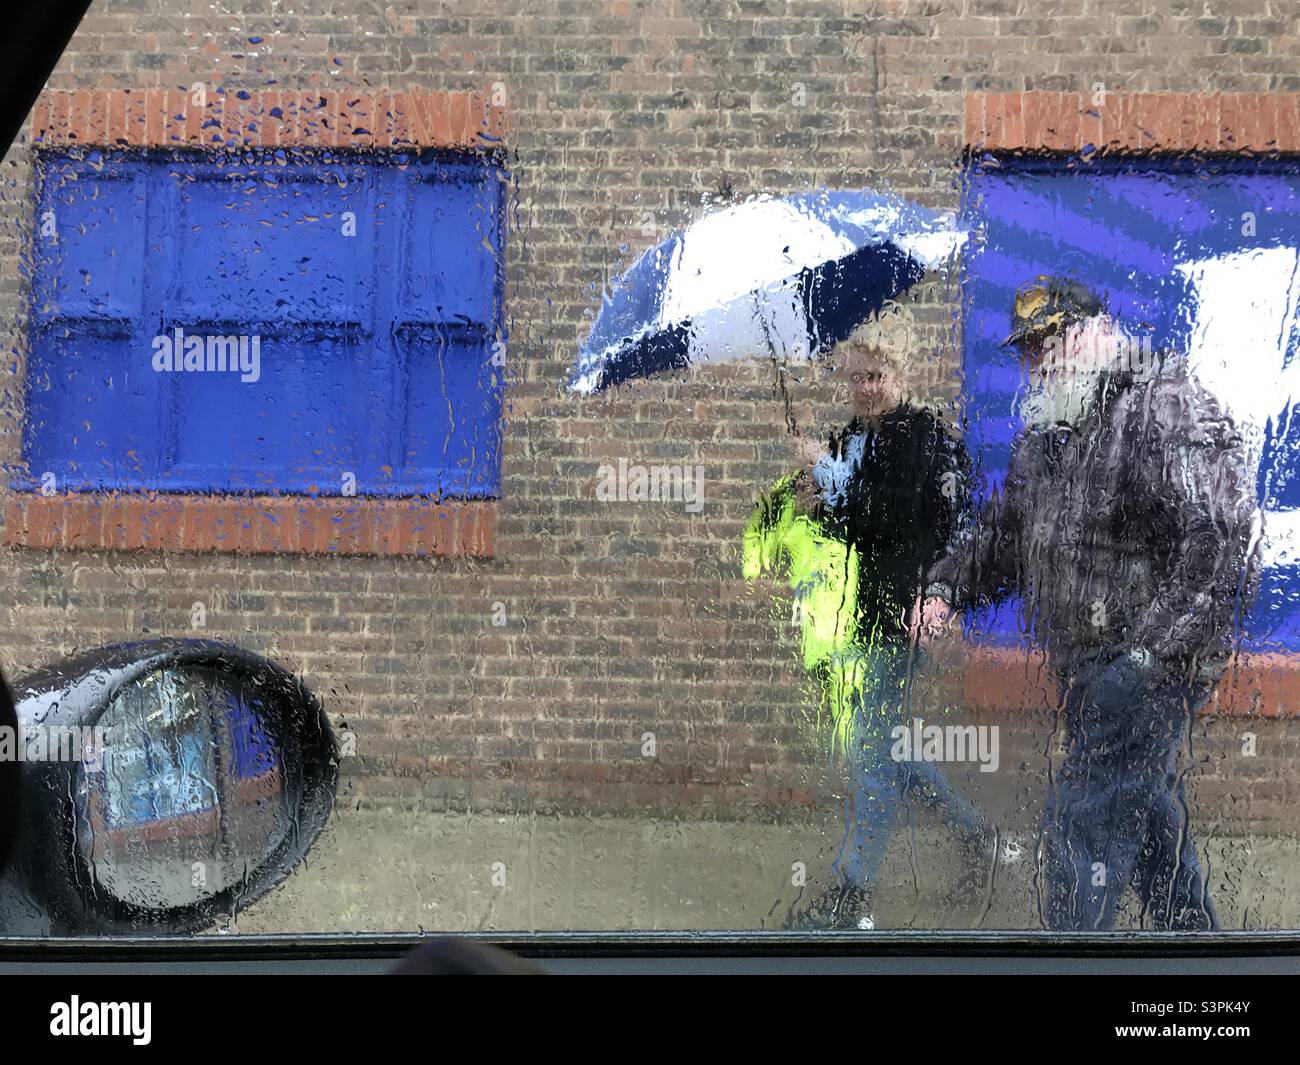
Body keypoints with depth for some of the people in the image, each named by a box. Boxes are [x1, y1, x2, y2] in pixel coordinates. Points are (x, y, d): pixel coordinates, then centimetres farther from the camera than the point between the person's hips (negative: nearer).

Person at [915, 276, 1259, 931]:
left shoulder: (1168, 407, -11)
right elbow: (1002, 530, 25)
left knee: (1081, 833, -11)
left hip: (1150, 662, -9)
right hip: (1084, 667, 9)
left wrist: (1158, 649, -24)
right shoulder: (1045, 430, 15)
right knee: (1151, 823, 19)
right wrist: (947, 587, 7)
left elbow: (1221, 540, -20)